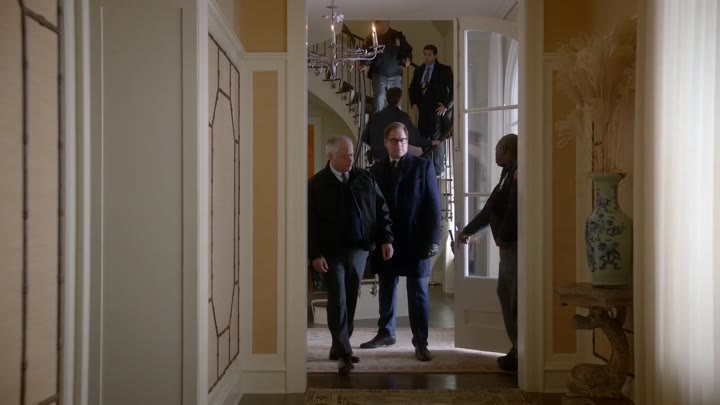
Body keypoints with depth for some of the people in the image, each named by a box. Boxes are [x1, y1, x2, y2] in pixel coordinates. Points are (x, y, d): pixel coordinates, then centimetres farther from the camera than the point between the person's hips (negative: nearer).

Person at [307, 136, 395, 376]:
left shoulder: (365, 179, 4)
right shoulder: (316, 184, -5)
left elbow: (381, 210, 9)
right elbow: (310, 223, -7)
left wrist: (386, 239, 0)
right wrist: (315, 254, -13)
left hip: (359, 249, 4)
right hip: (332, 252, -3)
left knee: (350, 301, 10)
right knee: (338, 302, -7)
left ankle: (339, 347, 24)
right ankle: (344, 353, -3)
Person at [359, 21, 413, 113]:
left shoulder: (398, 36, 4)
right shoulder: (372, 38, 0)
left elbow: (407, 50, 9)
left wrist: (407, 59, -13)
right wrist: (364, 64, -28)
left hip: (396, 76, 2)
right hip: (379, 75, -2)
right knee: (379, 100, -15)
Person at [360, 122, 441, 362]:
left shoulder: (423, 166, 0)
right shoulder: (376, 169, 9)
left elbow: (433, 205, -3)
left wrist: (432, 240, -10)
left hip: (414, 240, -3)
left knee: (418, 292, 1)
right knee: (387, 289, 13)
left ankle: (420, 342, 7)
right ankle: (386, 333, 28)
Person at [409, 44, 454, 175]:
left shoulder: (444, 70, -1)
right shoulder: (419, 71, 14)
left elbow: (453, 89, -4)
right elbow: (412, 88, 22)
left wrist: (446, 105, -11)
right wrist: (413, 104, 8)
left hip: (437, 109, -5)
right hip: (422, 110, 5)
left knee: (436, 139, -3)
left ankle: (438, 169, 6)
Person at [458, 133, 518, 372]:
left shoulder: (518, 172, -12)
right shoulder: (509, 173, 20)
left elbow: (514, 209, -22)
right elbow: (491, 209, 28)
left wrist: (504, 237, -14)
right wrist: (469, 229, 36)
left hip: (514, 244, -10)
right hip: (509, 244, 10)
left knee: (516, 298, -7)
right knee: (505, 292, 13)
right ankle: (517, 348, 19)